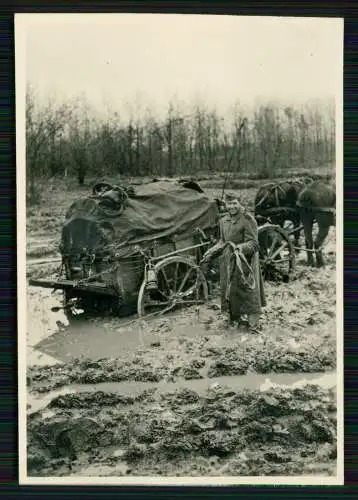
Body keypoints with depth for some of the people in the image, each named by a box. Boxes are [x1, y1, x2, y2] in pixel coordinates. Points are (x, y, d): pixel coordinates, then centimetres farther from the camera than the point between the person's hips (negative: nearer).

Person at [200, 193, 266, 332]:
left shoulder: (247, 219, -10)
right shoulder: (223, 221, 11)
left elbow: (253, 242, -14)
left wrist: (239, 248, -30)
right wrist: (210, 253, 9)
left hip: (244, 262, -6)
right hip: (228, 262, 6)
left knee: (247, 289, -5)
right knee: (230, 289, 11)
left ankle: (253, 322, -1)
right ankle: (235, 316, 24)